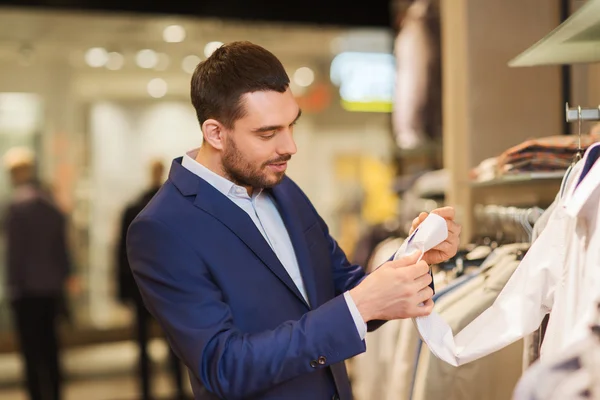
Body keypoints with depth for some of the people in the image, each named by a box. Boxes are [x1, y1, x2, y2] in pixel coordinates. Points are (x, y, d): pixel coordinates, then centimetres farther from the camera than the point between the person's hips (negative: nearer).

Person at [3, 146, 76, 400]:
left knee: (33, 353, -4)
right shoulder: (52, 203, 7)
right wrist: (65, 274, 22)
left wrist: (13, 285, -7)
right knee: (50, 349, 15)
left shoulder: (17, 205, -12)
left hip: (27, 290, -6)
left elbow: (15, 251, -13)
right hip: (52, 288, 7)